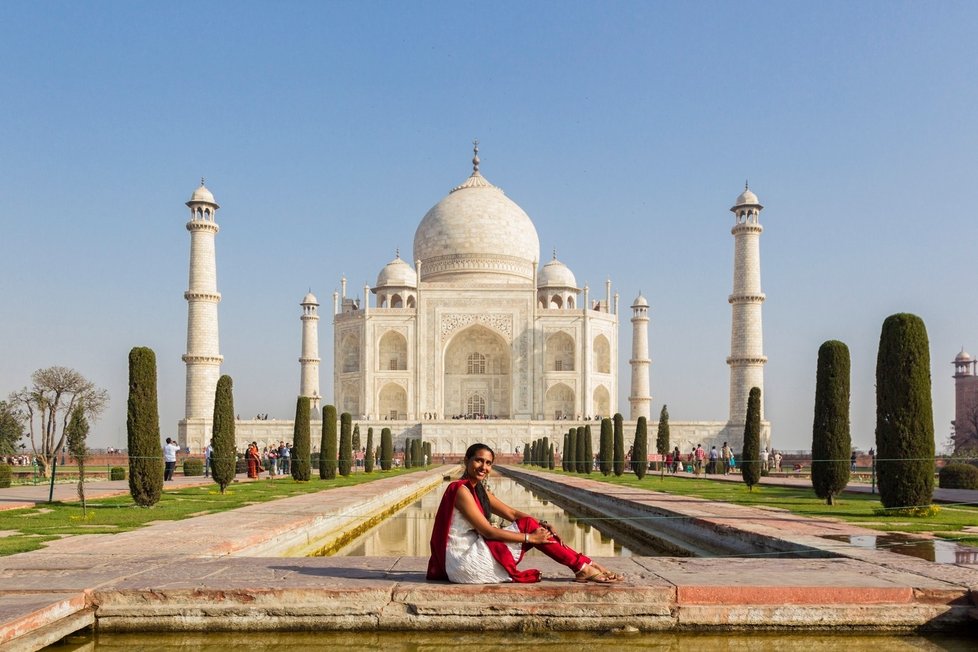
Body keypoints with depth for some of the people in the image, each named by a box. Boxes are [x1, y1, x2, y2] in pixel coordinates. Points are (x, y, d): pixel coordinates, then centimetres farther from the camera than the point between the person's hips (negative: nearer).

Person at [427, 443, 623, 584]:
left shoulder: (478, 490, 13)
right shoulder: (461, 490, -16)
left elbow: (511, 513, 11)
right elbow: (487, 531, -19)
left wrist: (540, 524, -5)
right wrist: (530, 538, -15)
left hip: (474, 550, 9)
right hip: (463, 563, -9)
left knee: (528, 523, -1)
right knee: (528, 527, -10)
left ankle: (584, 566, -1)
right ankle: (583, 567, -4)